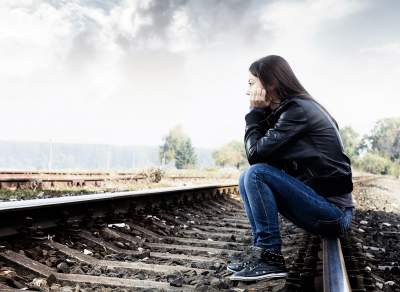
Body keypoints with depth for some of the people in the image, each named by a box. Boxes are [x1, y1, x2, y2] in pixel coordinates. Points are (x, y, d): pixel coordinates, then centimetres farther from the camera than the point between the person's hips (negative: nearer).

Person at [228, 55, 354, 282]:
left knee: (255, 174, -20)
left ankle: (271, 258, -12)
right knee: (247, 179, 6)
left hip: (333, 212, -9)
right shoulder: (291, 108, 13)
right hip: (321, 204, 9)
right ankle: (262, 253, 3)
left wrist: (255, 111, -5)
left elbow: (255, 153, -17)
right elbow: (264, 154, 11)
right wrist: (260, 113, 4)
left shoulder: (298, 110, -15)